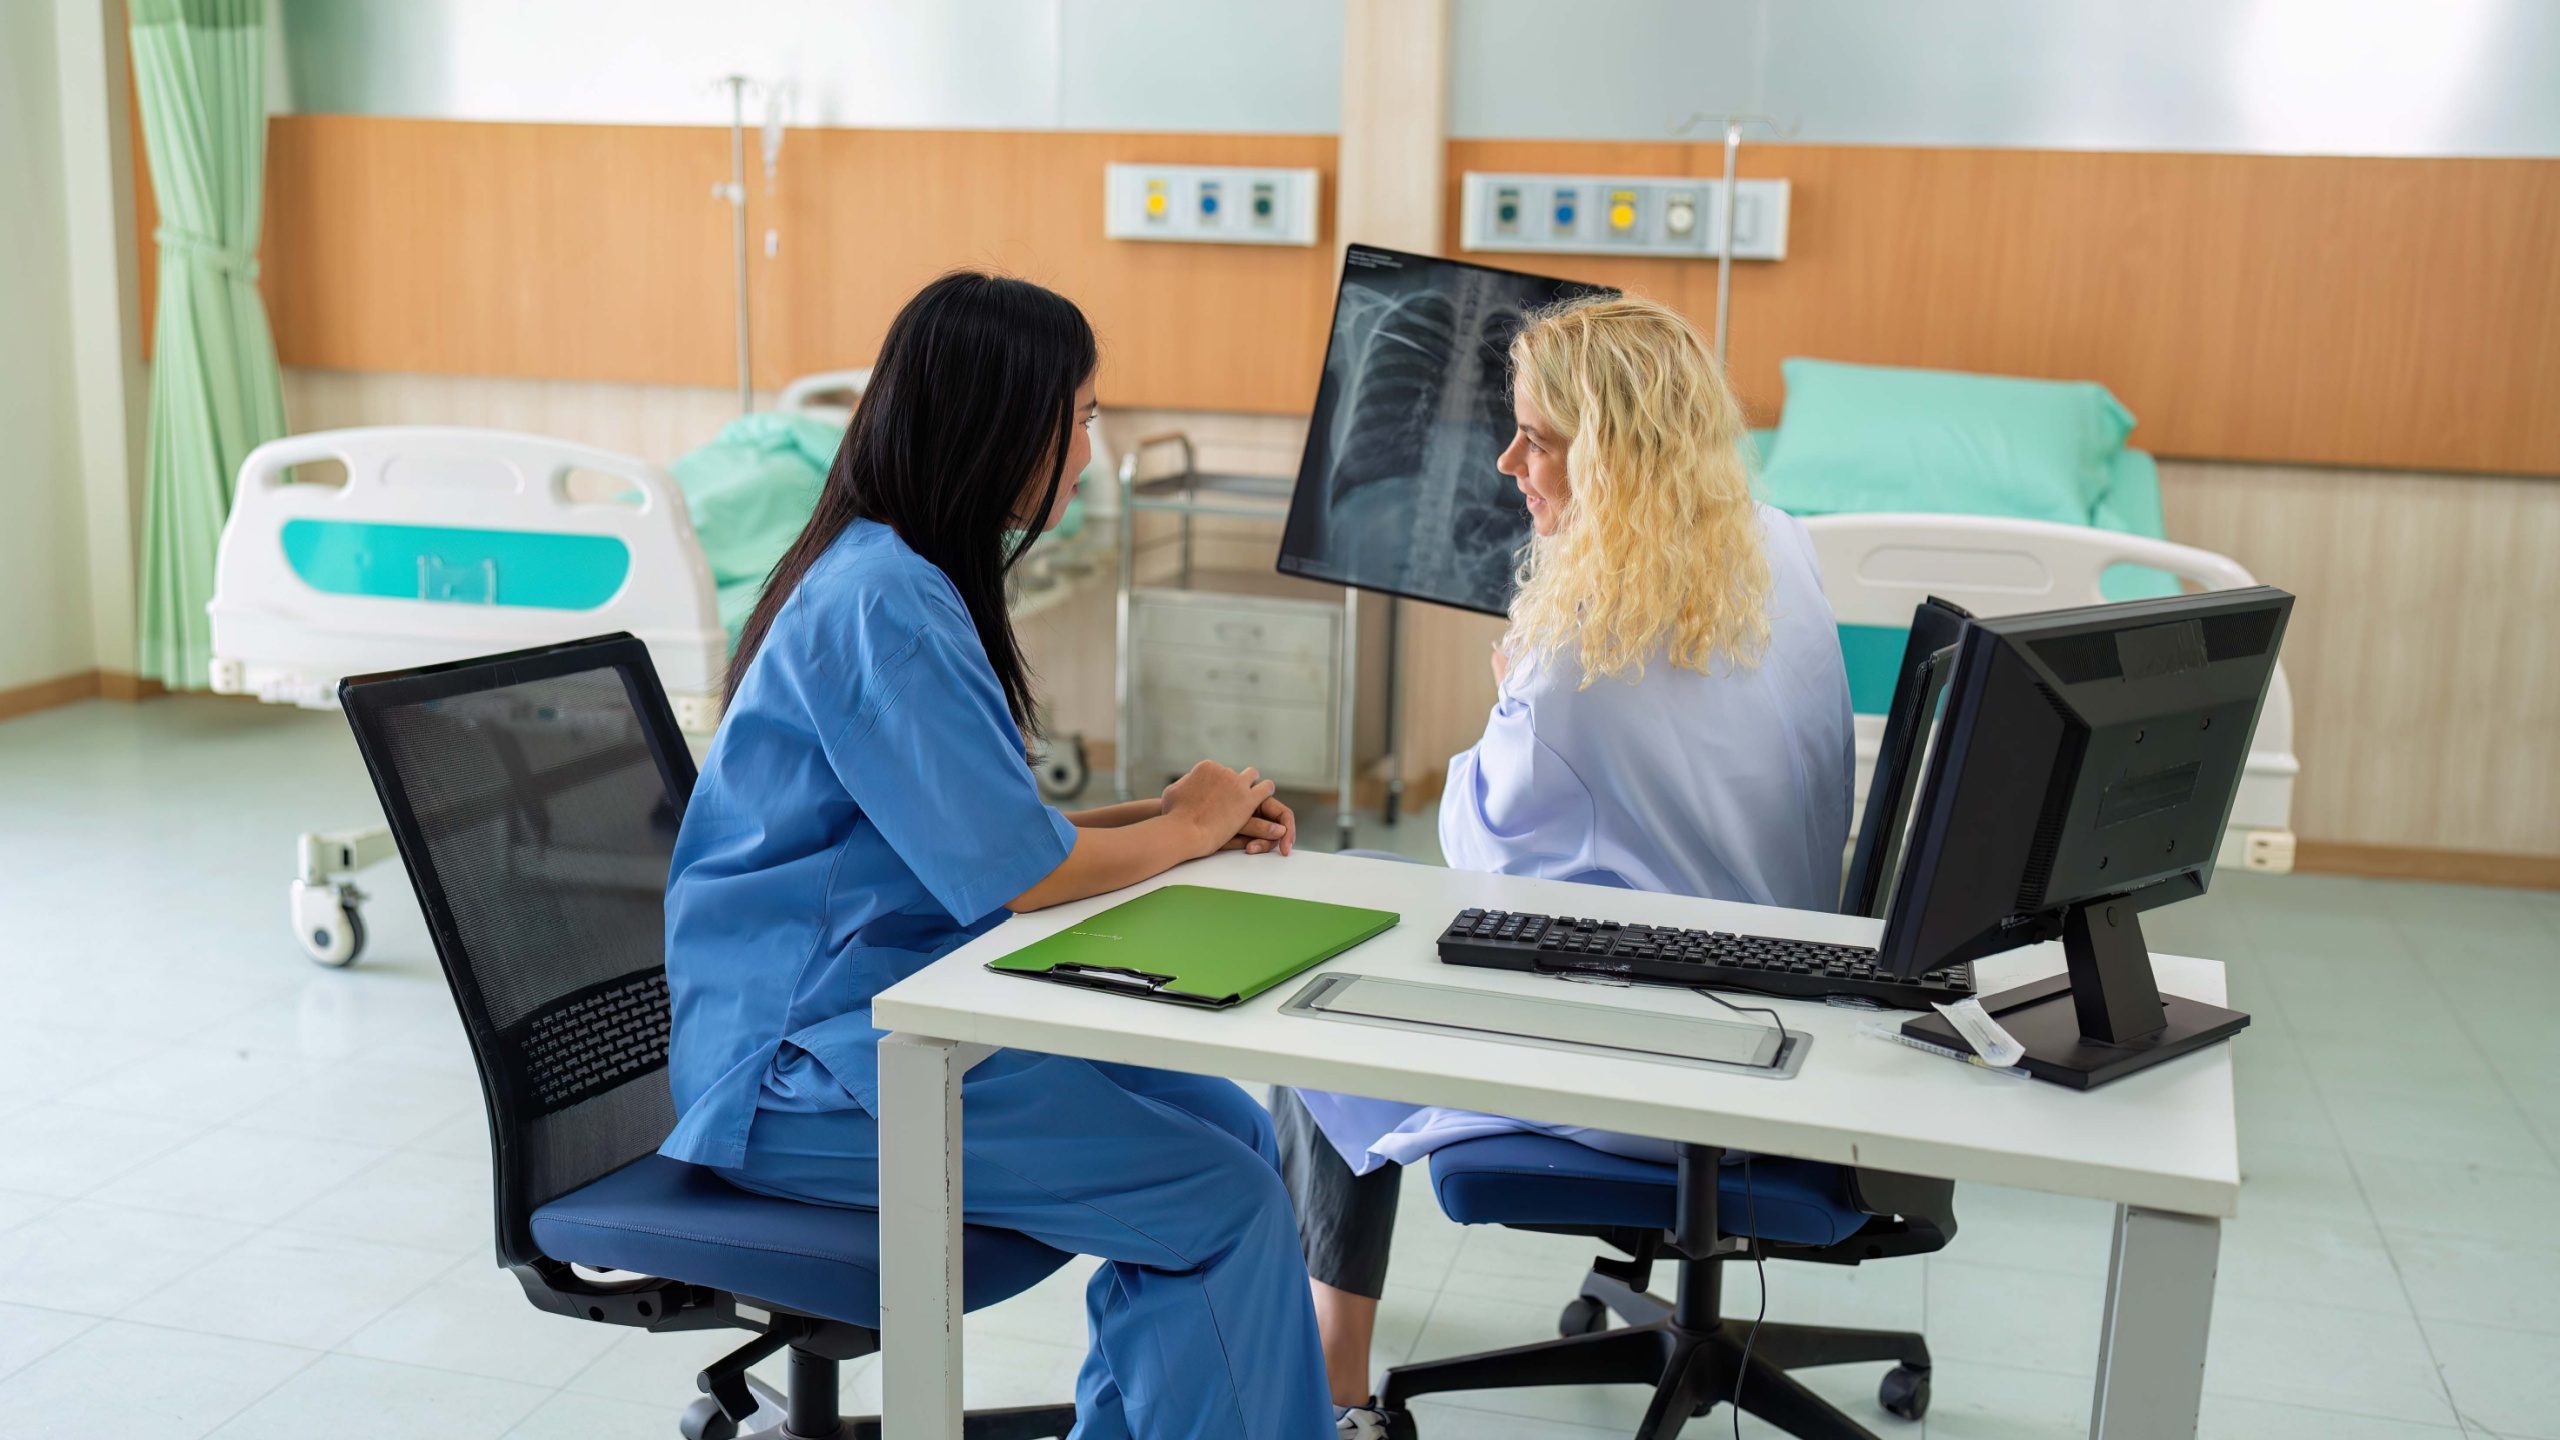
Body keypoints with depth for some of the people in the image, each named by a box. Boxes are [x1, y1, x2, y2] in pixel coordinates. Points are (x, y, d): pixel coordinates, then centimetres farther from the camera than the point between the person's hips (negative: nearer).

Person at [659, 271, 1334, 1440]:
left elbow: (977, 827, 14)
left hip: (877, 1020, 10)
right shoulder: (882, 603, -21)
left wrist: (1170, 814, 3)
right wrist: (1182, 830, -3)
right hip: (803, 1074, -10)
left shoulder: (901, 577, 11)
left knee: (1229, 1124, 5)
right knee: (1227, 1202, -13)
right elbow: (1018, 872, -21)